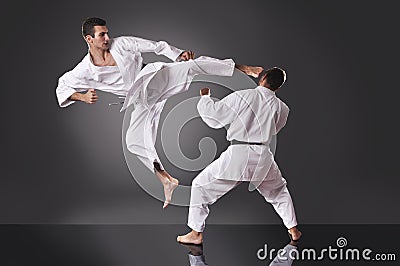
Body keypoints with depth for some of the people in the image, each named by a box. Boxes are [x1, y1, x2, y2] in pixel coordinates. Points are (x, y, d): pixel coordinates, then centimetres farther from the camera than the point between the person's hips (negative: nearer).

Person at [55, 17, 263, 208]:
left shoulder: (121, 44, -3)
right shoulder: (84, 71, 0)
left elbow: (157, 46, 0)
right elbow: (61, 88, 10)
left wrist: (179, 55, -12)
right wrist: (82, 97, -8)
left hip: (155, 80, -2)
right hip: (142, 102, 3)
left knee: (191, 65, -25)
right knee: (134, 141, -6)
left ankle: (242, 68, -22)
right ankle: (166, 180, 6)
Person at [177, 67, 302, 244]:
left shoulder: (242, 96, -8)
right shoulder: (282, 108, 4)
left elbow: (214, 115, -4)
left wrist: (205, 97, 15)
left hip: (238, 154, -4)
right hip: (263, 156, 4)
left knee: (201, 186, 12)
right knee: (279, 191, 31)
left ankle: (196, 234, 13)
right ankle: (293, 229, 33)